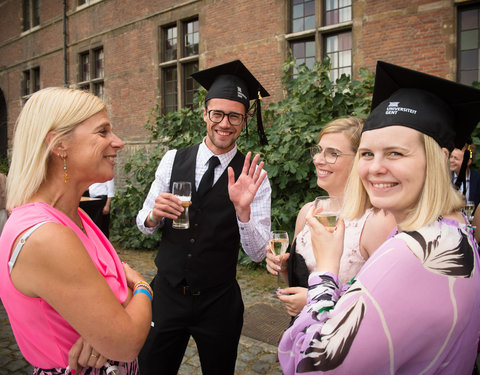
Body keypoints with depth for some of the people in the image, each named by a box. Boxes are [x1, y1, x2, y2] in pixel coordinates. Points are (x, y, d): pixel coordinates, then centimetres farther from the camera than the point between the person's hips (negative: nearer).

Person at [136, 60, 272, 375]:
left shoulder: (253, 178, -9)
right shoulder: (173, 160, -2)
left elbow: (258, 253, -12)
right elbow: (144, 223, 5)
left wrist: (243, 209, -29)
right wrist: (154, 214, -19)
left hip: (219, 303, -1)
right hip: (167, 293, 2)